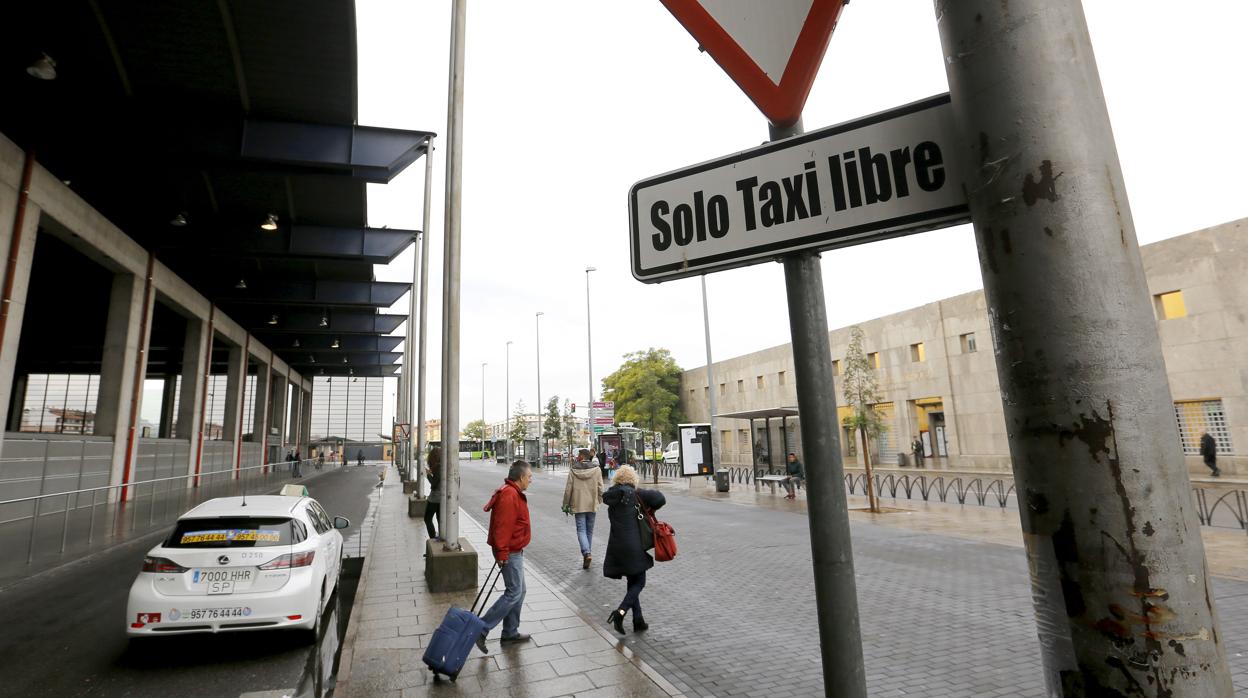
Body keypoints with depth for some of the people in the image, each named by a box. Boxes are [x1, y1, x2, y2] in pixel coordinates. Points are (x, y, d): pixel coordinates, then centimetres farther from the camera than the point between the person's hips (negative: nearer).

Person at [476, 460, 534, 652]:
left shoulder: (513, 493, 11)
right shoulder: (509, 496, -23)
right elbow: (502, 526, -27)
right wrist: (502, 553, -25)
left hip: (514, 551, 11)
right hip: (510, 553, -11)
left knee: (518, 591, 17)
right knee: (514, 593, -5)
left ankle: (511, 632, 27)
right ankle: (481, 629, 0)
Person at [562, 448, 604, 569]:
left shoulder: (573, 470, -6)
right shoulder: (596, 469, -3)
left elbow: (568, 489, -4)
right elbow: (600, 488, -1)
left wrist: (566, 504, 6)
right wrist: (599, 501, 12)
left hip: (578, 505, -2)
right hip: (592, 505, 2)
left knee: (581, 530, 1)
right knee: (589, 530, 14)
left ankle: (586, 553, -18)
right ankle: (587, 553, 21)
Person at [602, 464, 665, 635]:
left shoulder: (610, 496, 2)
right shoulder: (636, 494, -10)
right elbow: (660, 499, -16)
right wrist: (649, 510, 1)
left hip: (616, 546, 5)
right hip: (634, 546, -5)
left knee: (633, 582, 18)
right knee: (639, 582, 8)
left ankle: (638, 621, 17)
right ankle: (621, 611, -12)